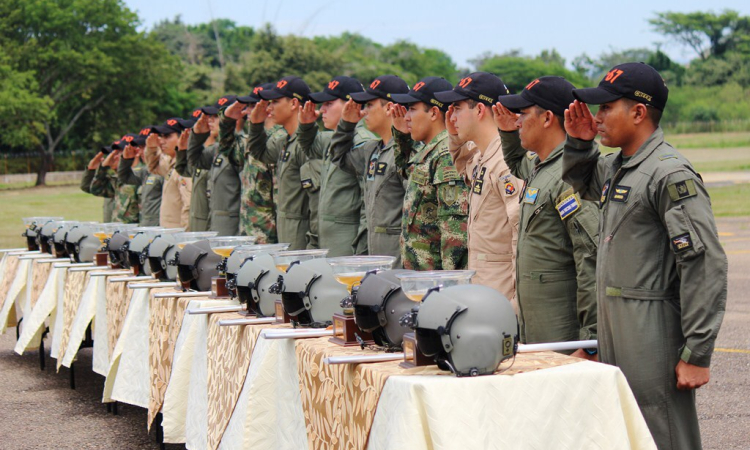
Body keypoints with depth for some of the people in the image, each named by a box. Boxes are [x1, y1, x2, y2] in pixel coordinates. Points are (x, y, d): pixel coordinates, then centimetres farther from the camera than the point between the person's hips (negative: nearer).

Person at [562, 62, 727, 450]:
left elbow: (705, 265, -19)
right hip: (616, 333, 9)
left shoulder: (671, 174, -16)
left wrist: (697, 354, -20)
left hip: (654, 338, -9)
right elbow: (583, 183, 38)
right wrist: (579, 142, 15)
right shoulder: (616, 167, 13)